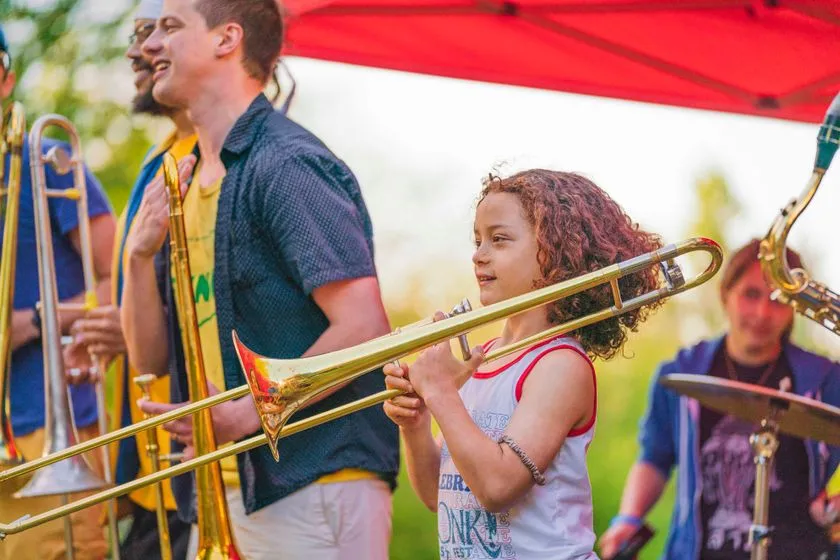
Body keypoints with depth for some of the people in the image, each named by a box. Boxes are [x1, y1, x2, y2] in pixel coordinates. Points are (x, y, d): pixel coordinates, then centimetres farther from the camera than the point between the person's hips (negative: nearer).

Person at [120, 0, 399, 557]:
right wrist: (141, 256, -4)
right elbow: (152, 358, 12)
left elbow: (363, 329, -19)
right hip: (221, 490, 8)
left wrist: (247, 413, -19)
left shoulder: (287, 165, -12)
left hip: (315, 486, -8)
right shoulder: (185, 181, 13)